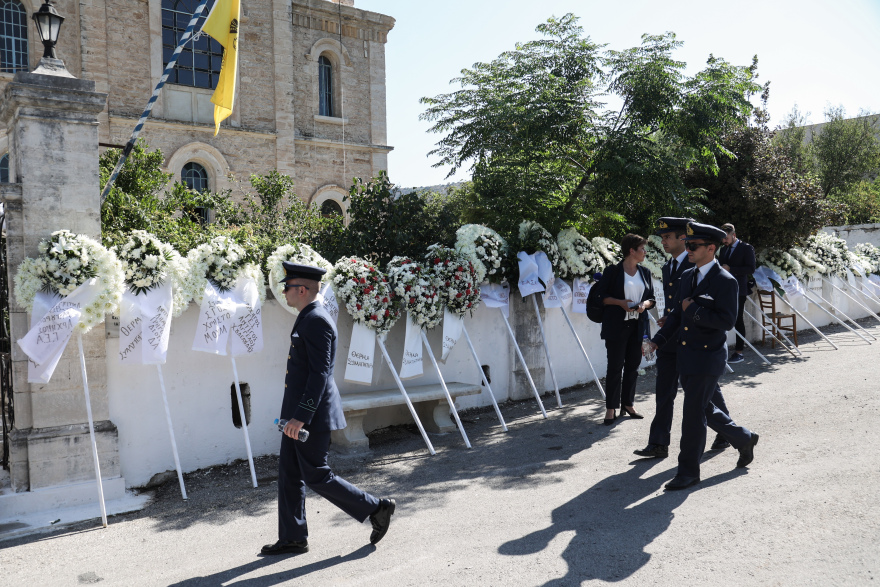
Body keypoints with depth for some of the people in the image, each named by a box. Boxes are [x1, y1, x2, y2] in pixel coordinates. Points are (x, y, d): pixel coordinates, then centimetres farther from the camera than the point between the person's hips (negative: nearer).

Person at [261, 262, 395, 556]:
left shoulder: (317, 321, -19)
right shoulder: (307, 318, 13)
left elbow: (320, 374, -24)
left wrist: (301, 417, -26)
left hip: (311, 415, -10)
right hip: (299, 412, 10)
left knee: (316, 476, -2)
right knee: (290, 474, 13)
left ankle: (376, 508, 10)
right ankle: (293, 538, 24)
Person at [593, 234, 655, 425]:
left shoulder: (645, 272, 11)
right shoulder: (613, 271, -4)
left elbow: (651, 298, 14)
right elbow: (601, 296, -5)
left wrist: (645, 304, -7)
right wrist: (621, 302, -18)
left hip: (638, 326, 5)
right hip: (616, 325, -5)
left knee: (632, 366, 10)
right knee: (615, 367, -3)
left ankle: (628, 404, 22)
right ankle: (611, 408, 3)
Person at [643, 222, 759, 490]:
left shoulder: (725, 282, -12)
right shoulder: (687, 276, 11)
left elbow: (727, 320, -20)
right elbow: (676, 313, 15)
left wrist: (693, 310, -18)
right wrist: (658, 340, 5)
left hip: (708, 357, -8)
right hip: (686, 356, 8)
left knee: (694, 413, -4)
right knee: (703, 409, 19)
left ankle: (688, 471, 9)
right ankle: (744, 439, 41)